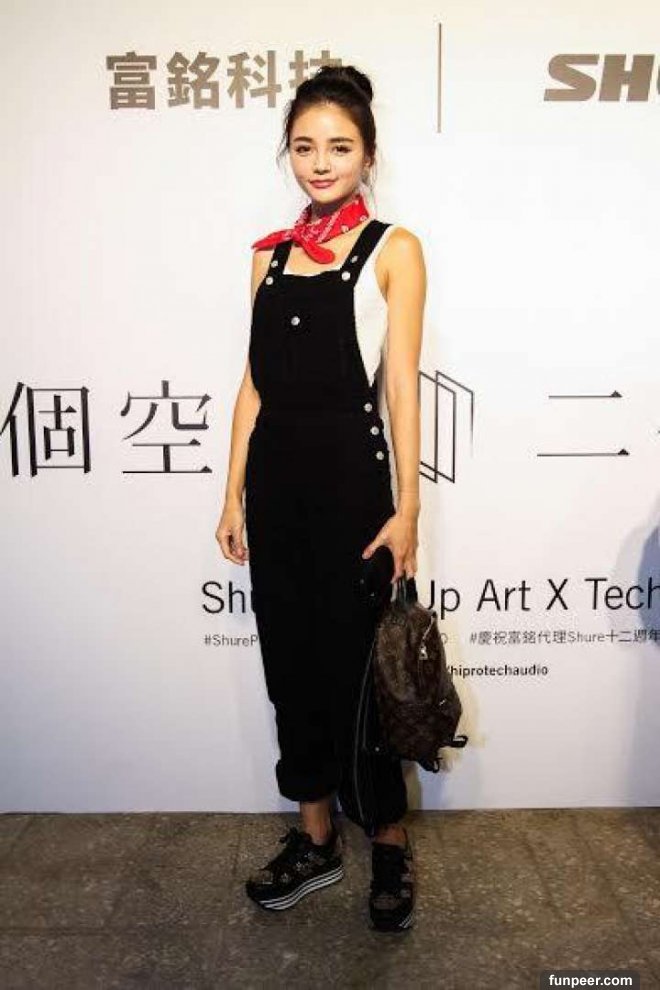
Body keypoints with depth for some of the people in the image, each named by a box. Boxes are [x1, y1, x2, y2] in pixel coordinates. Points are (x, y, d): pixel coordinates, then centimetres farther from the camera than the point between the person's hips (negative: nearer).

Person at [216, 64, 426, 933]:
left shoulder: (392, 249, 1)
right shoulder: (270, 254, 13)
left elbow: (401, 385, -6)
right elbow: (254, 382, 10)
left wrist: (407, 508, -11)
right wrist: (234, 495, 7)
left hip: (350, 474, -5)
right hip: (274, 476, 5)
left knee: (356, 661, 3)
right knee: (291, 659, 11)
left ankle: (390, 843, 25)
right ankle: (315, 838, 29)